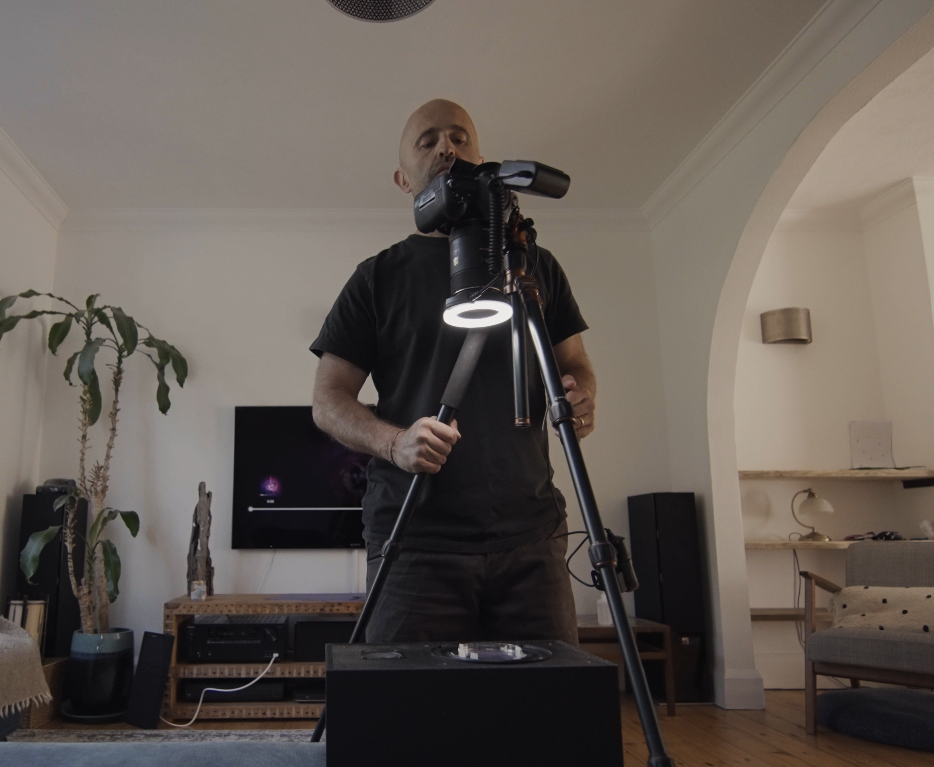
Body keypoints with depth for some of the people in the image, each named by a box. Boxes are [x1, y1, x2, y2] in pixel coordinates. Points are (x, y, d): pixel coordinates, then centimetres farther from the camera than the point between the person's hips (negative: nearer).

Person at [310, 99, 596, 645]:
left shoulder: (533, 264, 16)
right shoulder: (379, 277, 10)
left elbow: (575, 365, 20)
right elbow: (329, 400, 7)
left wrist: (582, 398, -5)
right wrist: (393, 442, -14)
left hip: (531, 537, 2)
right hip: (417, 540, -1)